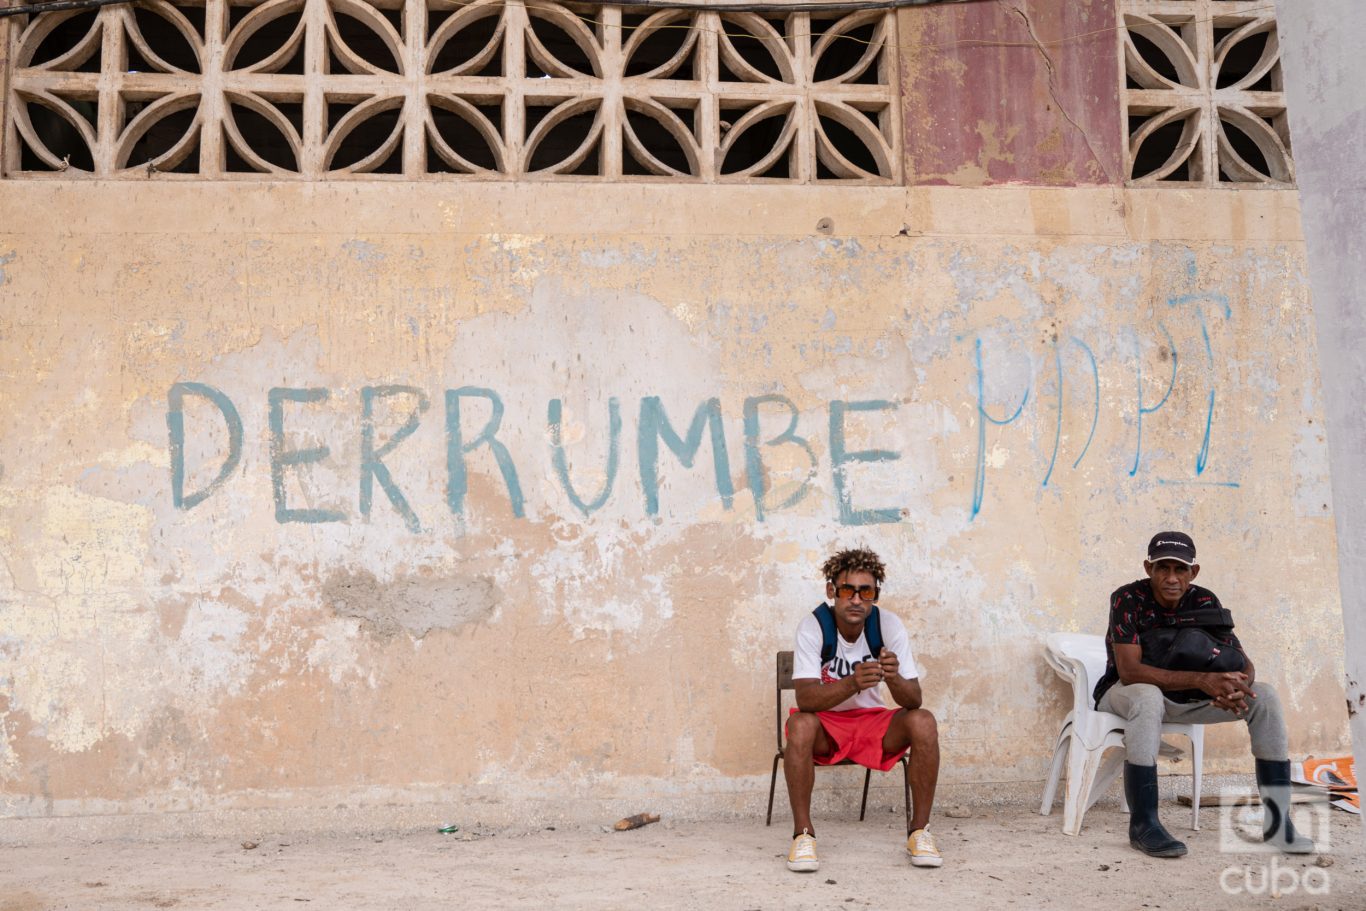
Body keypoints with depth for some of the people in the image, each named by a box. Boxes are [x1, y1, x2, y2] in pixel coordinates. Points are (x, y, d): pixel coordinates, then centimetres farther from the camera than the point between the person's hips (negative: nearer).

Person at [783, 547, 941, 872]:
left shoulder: (890, 626, -14)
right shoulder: (812, 626, -20)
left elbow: (913, 700, -17)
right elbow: (805, 698, -31)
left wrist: (894, 678, -41)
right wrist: (852, 683, -49)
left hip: (874, 722, 2)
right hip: (826, 725, -2)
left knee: (923, 721, -26)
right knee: (800, 725, -35)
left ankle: (919, 831, -13)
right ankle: (803, 833, -21)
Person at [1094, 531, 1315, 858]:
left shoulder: (1203, 601, -6)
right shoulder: (1128, 599, -21)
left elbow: (1245, 665, -8)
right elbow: (1129, 671, -31)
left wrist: (1235, 688, -35)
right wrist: (1202, 680, -41)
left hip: (1182, 696, 5)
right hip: (1124, 693, -5)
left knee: (1263, 695, -12)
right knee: (1147, 697, -41)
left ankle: (1277, 818, -13)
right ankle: (1142, 824, -35)